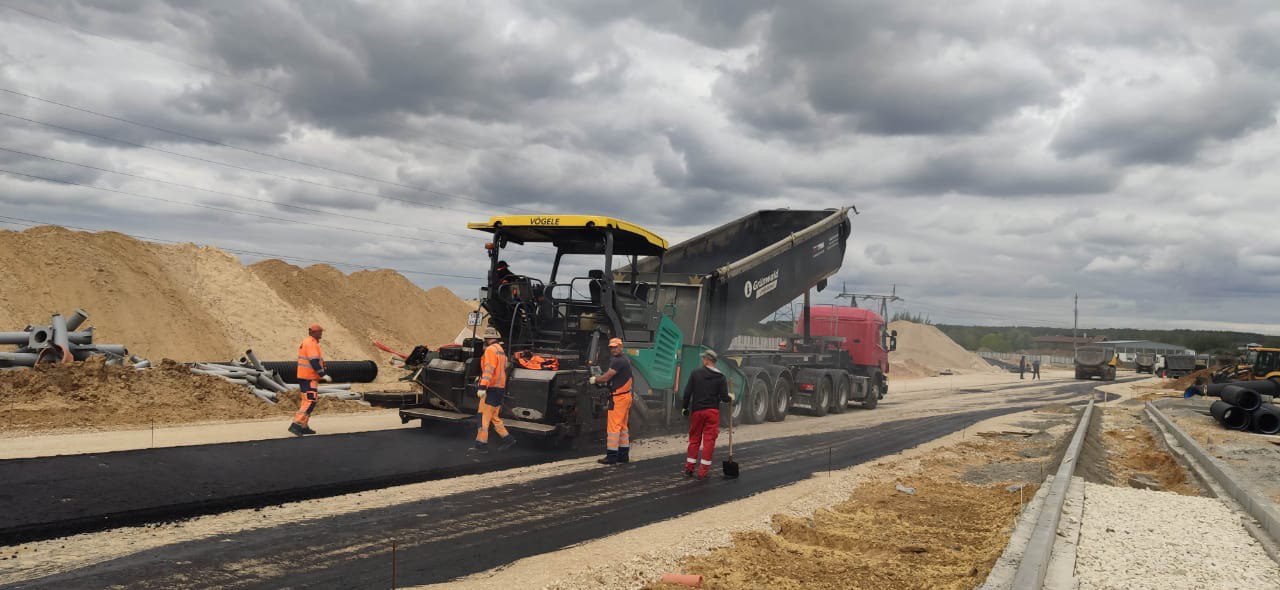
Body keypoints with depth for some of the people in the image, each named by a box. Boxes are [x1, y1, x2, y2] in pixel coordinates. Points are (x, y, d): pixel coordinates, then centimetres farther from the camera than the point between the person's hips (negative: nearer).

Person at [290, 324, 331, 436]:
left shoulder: (305, 342, 18)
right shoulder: (311, 344, -14)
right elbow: (314, 362, -22)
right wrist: (324, 375, -19)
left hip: (302, 376, 11)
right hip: (309, 378, -11)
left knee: (305, 401, 13)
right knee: (310, 402, -12)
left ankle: (304, 427, 16)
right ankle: (296, 425, -17)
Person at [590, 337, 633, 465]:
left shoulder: (618, 361, -17)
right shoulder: (625, 359, 16)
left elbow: (606, 377, -16)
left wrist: (595, 380, 1)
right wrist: (598, 378, 6)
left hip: (618, 398, -11)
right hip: (626, 396, 11)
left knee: (614, 427, -7)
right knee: (623, 426, 14)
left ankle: (612, 457, -5)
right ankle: (623, 455, 19)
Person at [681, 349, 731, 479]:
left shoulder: (695, 373, -3)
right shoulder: (720, 377, -4)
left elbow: (687, 392, -4)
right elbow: (724, 397, -6)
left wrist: (685, 407, 8)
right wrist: (730, 400, 17)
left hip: (696, 411, 1)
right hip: (712, 412, -1)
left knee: (694, 439, 13)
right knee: (709, 441, 3)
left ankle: (689, 469, 18)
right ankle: (703, 472, 3)